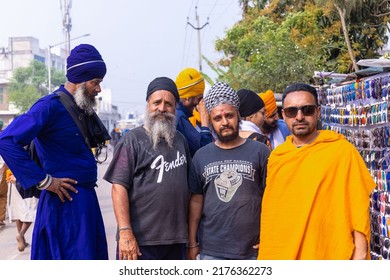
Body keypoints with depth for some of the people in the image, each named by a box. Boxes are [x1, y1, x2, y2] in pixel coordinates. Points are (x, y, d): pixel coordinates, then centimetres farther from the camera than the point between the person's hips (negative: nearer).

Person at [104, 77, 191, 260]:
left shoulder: (180, 140, 12)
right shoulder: (133, 140, -6)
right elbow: (119, 186, -12)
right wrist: (125, 232, -20)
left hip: (176, 239, 6)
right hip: (140, 241, -6)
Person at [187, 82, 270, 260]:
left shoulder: (259, 152, 1)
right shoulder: (201, 156, 8)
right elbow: (196, 200, 8)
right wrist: (192, 243, 6)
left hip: (251, 249, -2)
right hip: (211, 250, 2)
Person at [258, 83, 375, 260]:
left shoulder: (342, 150, -8)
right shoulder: (276, 156, 6)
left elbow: (359, 205, -7)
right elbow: (270, 208, 10)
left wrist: (360, 251, -11)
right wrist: (266, 248, 9)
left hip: (328, 254, -4)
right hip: (278, 253, 4)